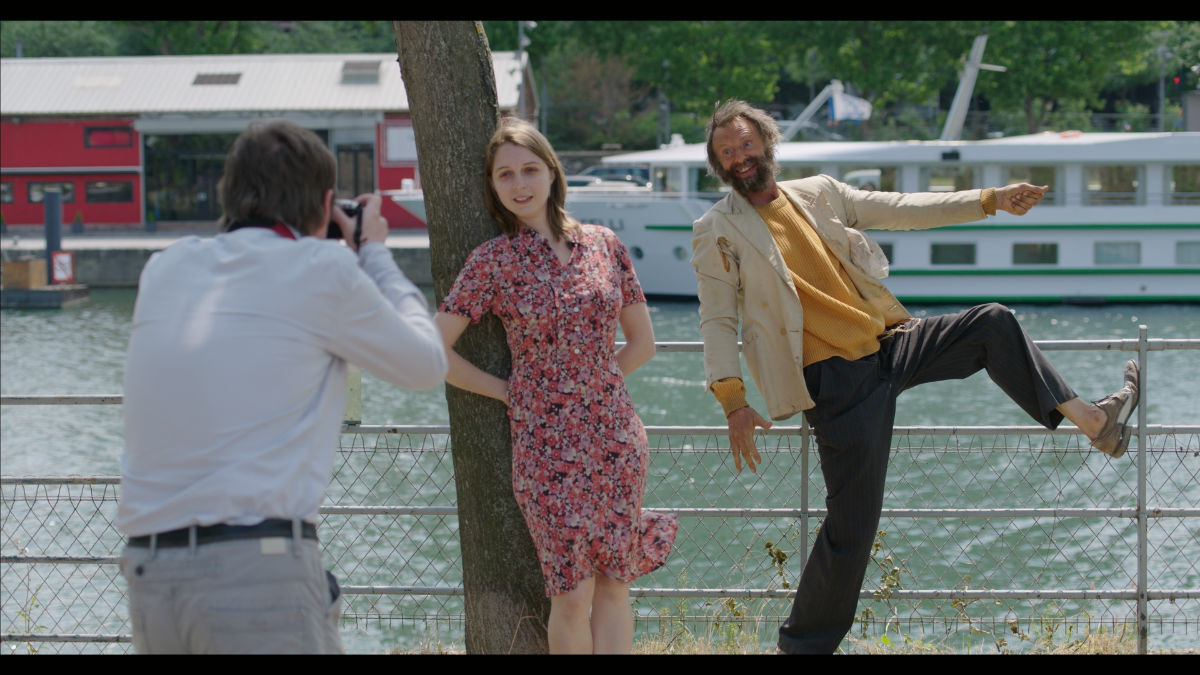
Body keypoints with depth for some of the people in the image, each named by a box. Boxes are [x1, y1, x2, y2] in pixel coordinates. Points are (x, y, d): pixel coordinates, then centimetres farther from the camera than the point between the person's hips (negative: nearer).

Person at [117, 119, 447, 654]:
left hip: (149, 572, 6)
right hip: (257, 569, -6)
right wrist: (375, 253, 27)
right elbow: (425, 365, 14)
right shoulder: (324, 270, 0)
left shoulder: (164, 270, 14)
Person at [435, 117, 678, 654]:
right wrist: (505, 390, -2)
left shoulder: (603, 245, 5)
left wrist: (592, 387, 6)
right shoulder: (492, 261, -4)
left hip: (617, 437, 3)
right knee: (573, 595, -4)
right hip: (546, 444, -3)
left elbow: (642, 341, 14)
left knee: (613, 584, 5)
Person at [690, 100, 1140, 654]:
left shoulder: (818, 193, 11)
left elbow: (903, 210, 16)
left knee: (994, 324, 3)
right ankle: (803, 645, 4)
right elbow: (717, 321, -8)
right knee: (853, 525, -8)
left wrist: (991, 201, 13)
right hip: (835, 381, -6)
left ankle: (1092, 421, 9)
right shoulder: (718, 232, -3)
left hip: (889, 346, 6)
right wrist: (733, 403, -20)